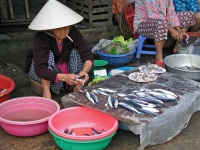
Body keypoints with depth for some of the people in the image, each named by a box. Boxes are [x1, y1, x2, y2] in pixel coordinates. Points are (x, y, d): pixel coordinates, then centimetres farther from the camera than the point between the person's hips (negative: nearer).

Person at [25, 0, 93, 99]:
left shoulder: (73, 32, -23)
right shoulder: (40, 38, -32)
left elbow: (87, 55, -23)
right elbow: (40, 69, -41)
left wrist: (84, 71, -45)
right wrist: (64, 77, -56)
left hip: (66, 69, 3)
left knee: (76, 52, -23)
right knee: (49, 55, -33)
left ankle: (77, 89, -18)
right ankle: (46, 93, -26)